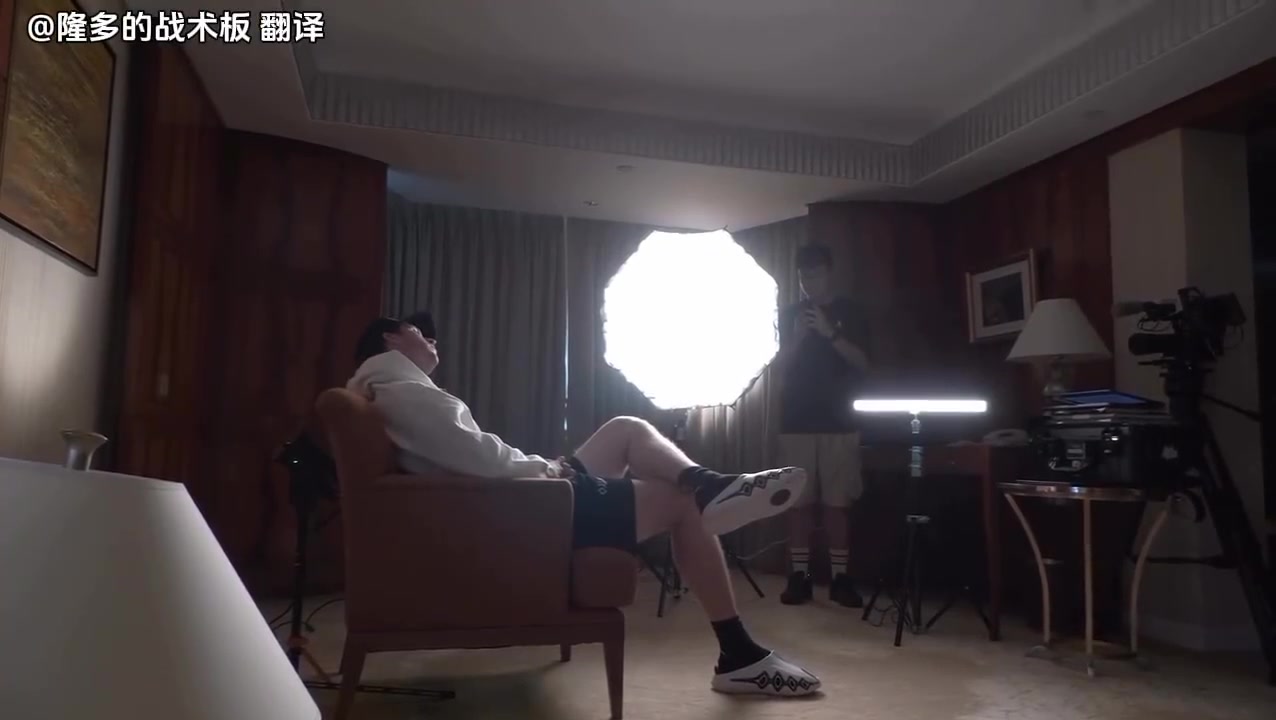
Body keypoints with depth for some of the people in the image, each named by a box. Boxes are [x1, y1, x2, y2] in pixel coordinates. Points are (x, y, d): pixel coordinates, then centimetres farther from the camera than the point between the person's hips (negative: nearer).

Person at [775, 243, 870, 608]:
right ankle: (799, 576, 4)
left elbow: (862, 364, -1)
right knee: (799, 501, -1)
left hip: (838, 422, -1)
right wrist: (797, 337, -11)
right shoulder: (788, 314, 10)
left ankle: (840, 577, 5)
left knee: (837, 502, -2)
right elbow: (779, 366, 6)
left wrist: (830, 333, -14)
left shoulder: (847, 311, 7)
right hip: (797, 422, 1)